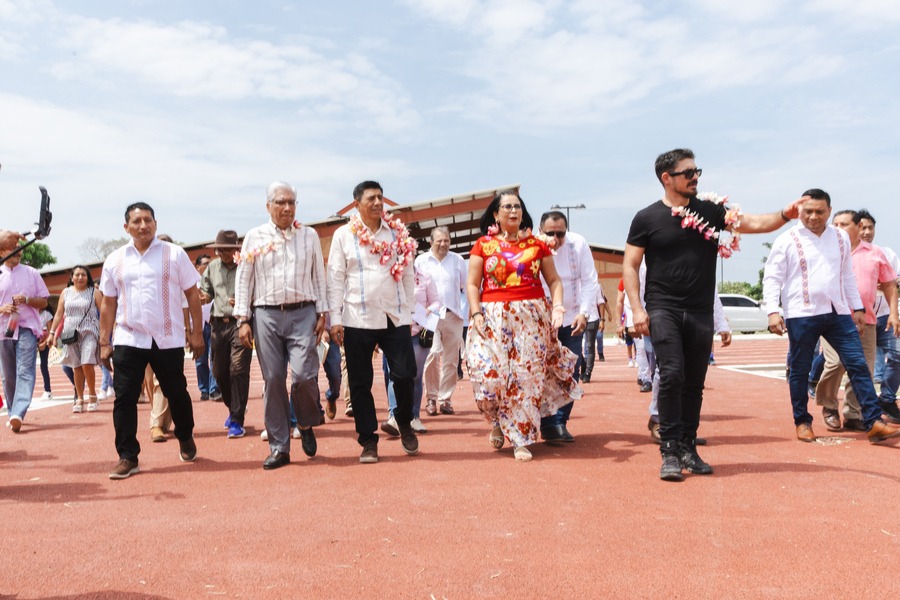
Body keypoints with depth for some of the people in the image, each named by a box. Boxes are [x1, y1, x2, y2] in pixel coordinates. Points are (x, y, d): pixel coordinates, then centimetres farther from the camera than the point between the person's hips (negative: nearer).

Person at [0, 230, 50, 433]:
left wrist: (27, 300, -10)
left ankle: (18, 414, -23)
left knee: (25, 371, -14)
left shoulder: (31, 273, 8)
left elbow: (43, 302, 9)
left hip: (27, 328, -2)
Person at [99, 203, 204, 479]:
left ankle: (185, 438, 34)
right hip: (128, 340, 2)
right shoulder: (115, 260, 7)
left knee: (177, 393, 9)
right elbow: (108, 304, 11)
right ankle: (127, 457, 9)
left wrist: (197, 332, -3)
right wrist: (104, 342, 7)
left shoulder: (174, 254, 1)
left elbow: (192, 294, 1)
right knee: (124, 398, -1)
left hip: (168, 339, -1)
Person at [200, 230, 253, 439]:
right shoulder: (212, 267, 12)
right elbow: (207, 294, 18)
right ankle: (233, 408, 37)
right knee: (219, 372, 12)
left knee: (238, 370, -10)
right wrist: (203, 297, -5)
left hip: (240, 322, -5)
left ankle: (237, 421, -3)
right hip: (218, 324, 5)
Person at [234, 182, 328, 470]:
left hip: (303, 314, 0)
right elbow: (243, 280, 7)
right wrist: (243, 320, 1)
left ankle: (306, 425, 16)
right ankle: (279, 448, 11)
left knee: (304, 375, -14)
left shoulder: (309, 236, 10)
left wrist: (322, 314, 3)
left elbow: (319, 277, 11)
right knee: (273, 380, 1)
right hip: (266, 315, 1)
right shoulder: (255, 237, 8)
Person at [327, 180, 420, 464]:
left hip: (395, 318, 1)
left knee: (405, 374, -2)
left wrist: (410, 311, 7)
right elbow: (335, 279, 1)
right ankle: (368, 441, 17)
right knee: (360, 383, 4)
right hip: (358, 320, -1)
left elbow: (407, 275, 10)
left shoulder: (398, 233, 9)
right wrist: (335, 319, -4)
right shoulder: (343, 235, 3)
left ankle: (404, 424, 26)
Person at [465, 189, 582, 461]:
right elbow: (472, 284, 5)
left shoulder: (537, 245, 9)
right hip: (493, 317, 0)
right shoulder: (483, 245, 7)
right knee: (489, 372, -10)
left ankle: (521, 439, 9)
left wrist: (558, 305, -7)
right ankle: (497, 422, 18)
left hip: (532, 316, 1)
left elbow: (554, 280, 9)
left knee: (527, 375, -3)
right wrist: (476, 313, -8)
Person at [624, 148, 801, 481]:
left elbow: (754, 224, 0)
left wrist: (786, 214, -19)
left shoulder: (711, 210, 7)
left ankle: (688, 449, 19)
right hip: (663, 309, -3)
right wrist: (637, 309, -9)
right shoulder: (647, 218, 0)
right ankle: (670, 451, -5)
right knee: (672, 376, -14)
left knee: (694, 383, 8)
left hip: (701, 312, 4)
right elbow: (630, 266, 0)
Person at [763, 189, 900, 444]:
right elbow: (772, 278, -5)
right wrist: (773, 311, -15)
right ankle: (802, 422, 16)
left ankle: (874, 422, 2)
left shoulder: (841, 237, 12)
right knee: (800, 369, 3)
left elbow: (847, 275, 19)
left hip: (838, 313, 4)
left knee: (858, 364, -1)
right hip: (801, 315, -4)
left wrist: (857, 307, 17)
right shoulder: (787, 240, -2)